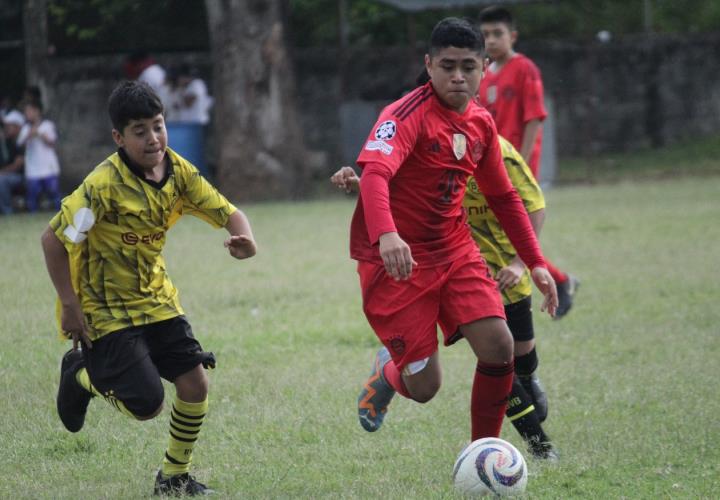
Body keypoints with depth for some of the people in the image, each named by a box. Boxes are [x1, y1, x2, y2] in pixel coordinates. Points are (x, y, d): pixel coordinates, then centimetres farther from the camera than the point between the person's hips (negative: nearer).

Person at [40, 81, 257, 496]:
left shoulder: (178, 172, -5)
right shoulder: (104, 185, -24)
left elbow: (226, 212, 1)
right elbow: (54, 239, -20)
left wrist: (245, 239, -23)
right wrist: (70, 305, -20)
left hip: (157, 301, 6)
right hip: (106, 309, -6)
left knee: (195, 384, -4)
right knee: (147, 405, -11)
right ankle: (82, 374, 20)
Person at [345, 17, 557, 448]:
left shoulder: (481, 123, 5)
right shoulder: (408, 114, -19)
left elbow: (503, 197, 18)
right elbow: (375, 173, -37)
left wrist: (536, 262, 13)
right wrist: (386, 235, -55)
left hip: (455, 251, 6)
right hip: (398, 259, -6)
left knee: (499, 347, -14)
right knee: (424, 387, -6)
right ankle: (388, 373, 33)